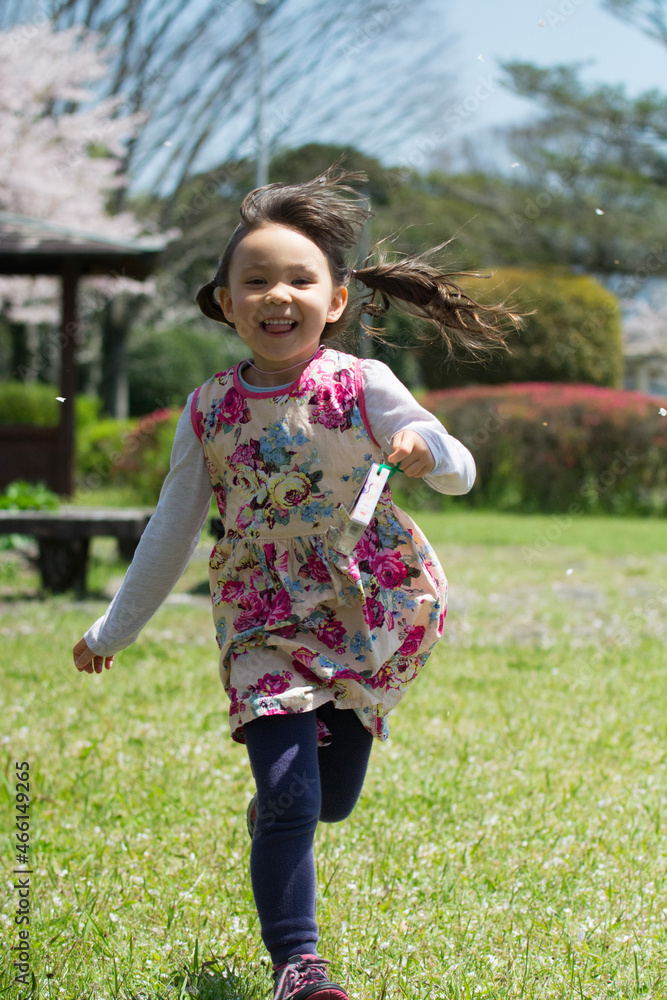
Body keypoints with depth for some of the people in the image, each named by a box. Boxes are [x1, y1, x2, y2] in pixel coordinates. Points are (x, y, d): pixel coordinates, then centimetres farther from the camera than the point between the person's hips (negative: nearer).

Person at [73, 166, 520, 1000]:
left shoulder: (362, 386, -10)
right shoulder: (209, 412, -3)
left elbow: (460, 475, -5)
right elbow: (171, 533, 8)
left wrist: (426, 448, -30)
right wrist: (112, 632, 14)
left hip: (375, 612, 0)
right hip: (266, 619, 0)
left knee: (331, 799, 9)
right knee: (289, 800, -14)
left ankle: (272, 806, 44)